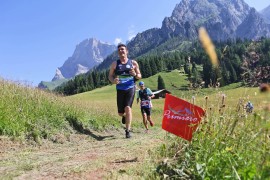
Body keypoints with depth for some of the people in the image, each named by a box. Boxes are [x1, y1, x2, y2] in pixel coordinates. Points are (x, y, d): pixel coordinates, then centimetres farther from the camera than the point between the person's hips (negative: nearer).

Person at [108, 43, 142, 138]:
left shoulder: (133, 63, 1)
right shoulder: (115, 64, 1)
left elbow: (139, 76, 7)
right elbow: (110, 76, 5)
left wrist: (135, 74, -16)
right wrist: (113, 81, -17)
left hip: (130, 88, -2)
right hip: (120, 90, 2)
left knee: (128, 108, -19)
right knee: (120, 113, 6)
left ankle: (128, 131, -7)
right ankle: (124, 116, 45)